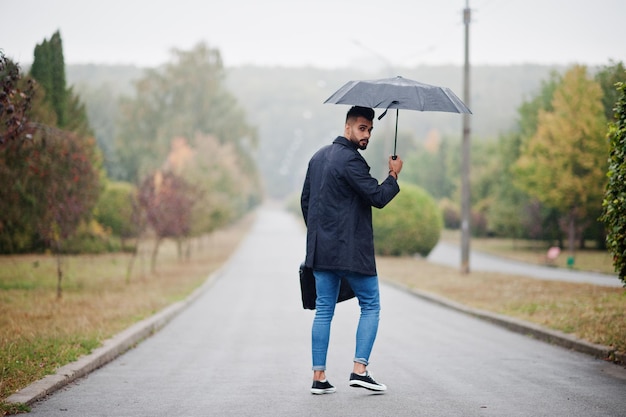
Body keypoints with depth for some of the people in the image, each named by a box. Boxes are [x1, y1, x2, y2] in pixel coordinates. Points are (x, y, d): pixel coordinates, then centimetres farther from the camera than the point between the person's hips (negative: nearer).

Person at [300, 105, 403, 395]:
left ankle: (319, 377, 6)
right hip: (351, 250, -8)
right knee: (370, 306, 5)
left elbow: (305, 200, 20)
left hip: (321, 249, 8)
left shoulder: (318, 157, 14)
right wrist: (394, 175, 0)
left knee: (323, 310, 9)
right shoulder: (350, 160, -15)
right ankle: (359, 370, -3)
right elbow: (378, 198, -17)